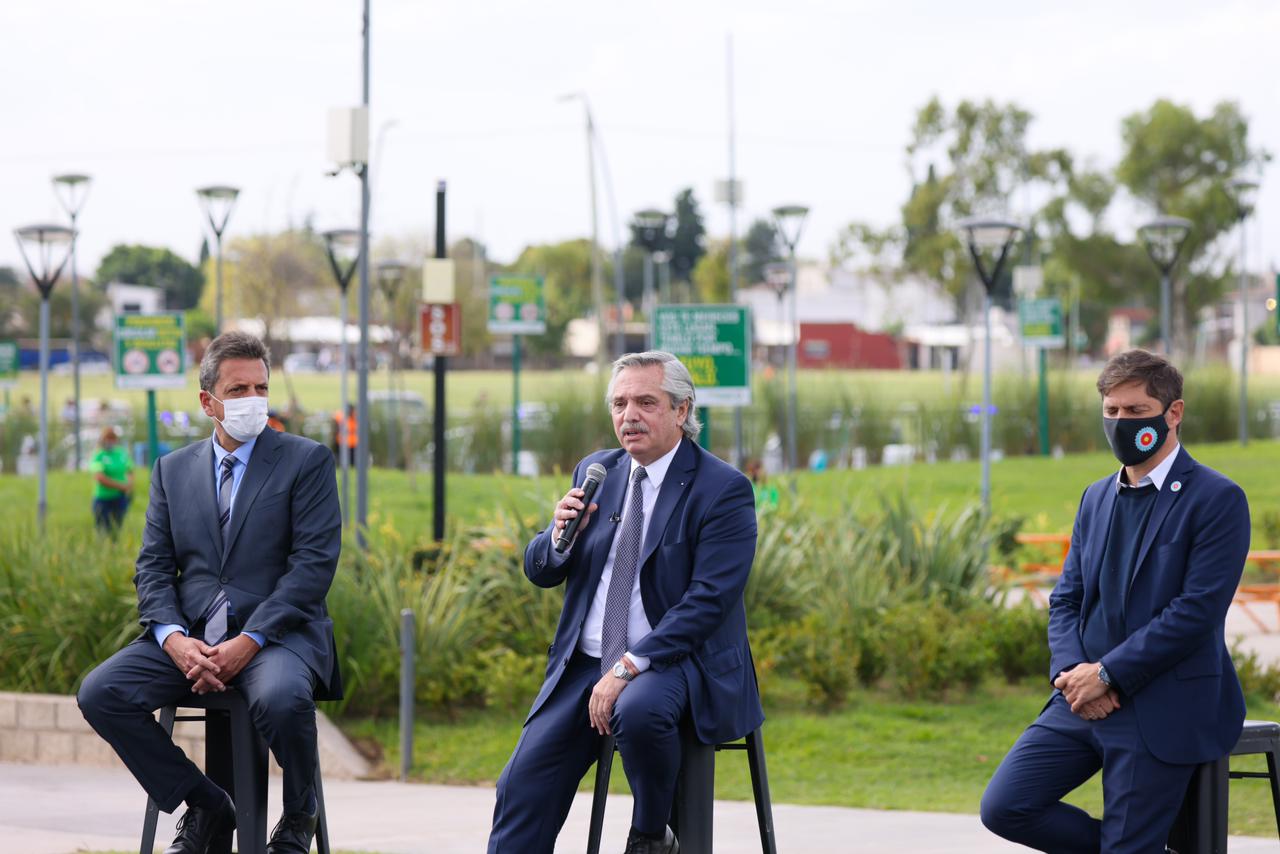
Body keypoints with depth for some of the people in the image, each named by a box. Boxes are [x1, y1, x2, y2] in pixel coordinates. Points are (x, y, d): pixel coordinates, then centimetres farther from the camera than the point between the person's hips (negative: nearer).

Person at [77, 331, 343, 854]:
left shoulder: (306, 461, 3)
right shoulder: (173, 469, 16)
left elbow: (315, 562, -6)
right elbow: (153, 566, 10)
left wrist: (248, 643, -17)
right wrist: (173, 638, -12)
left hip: (276, 632, -4)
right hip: (190, 635, 4)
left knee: (281, 699, -38)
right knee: (100, 693, -20)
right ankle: (204, 806, -2)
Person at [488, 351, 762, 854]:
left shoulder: (724, 490, -9)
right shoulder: (595, 473, 10)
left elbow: (708, 601, -18)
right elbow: (540, 572, 13)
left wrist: (629, 668, -24)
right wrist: (559, 533, -12)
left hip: (676, 662, -6)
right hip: (585, 664, 6)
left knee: (638, 713, -37)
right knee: (523, 784, -8)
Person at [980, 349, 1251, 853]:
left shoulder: (1217, 500, -7)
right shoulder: (1097, 499, 16)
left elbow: (1198, 610, -15)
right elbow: (1066, 599, 14)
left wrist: (1107, 674, -16)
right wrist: (1070, 670, -7)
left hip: (1163, 711, -7)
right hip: (1085, 699, 7)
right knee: (1004, 807, -4)